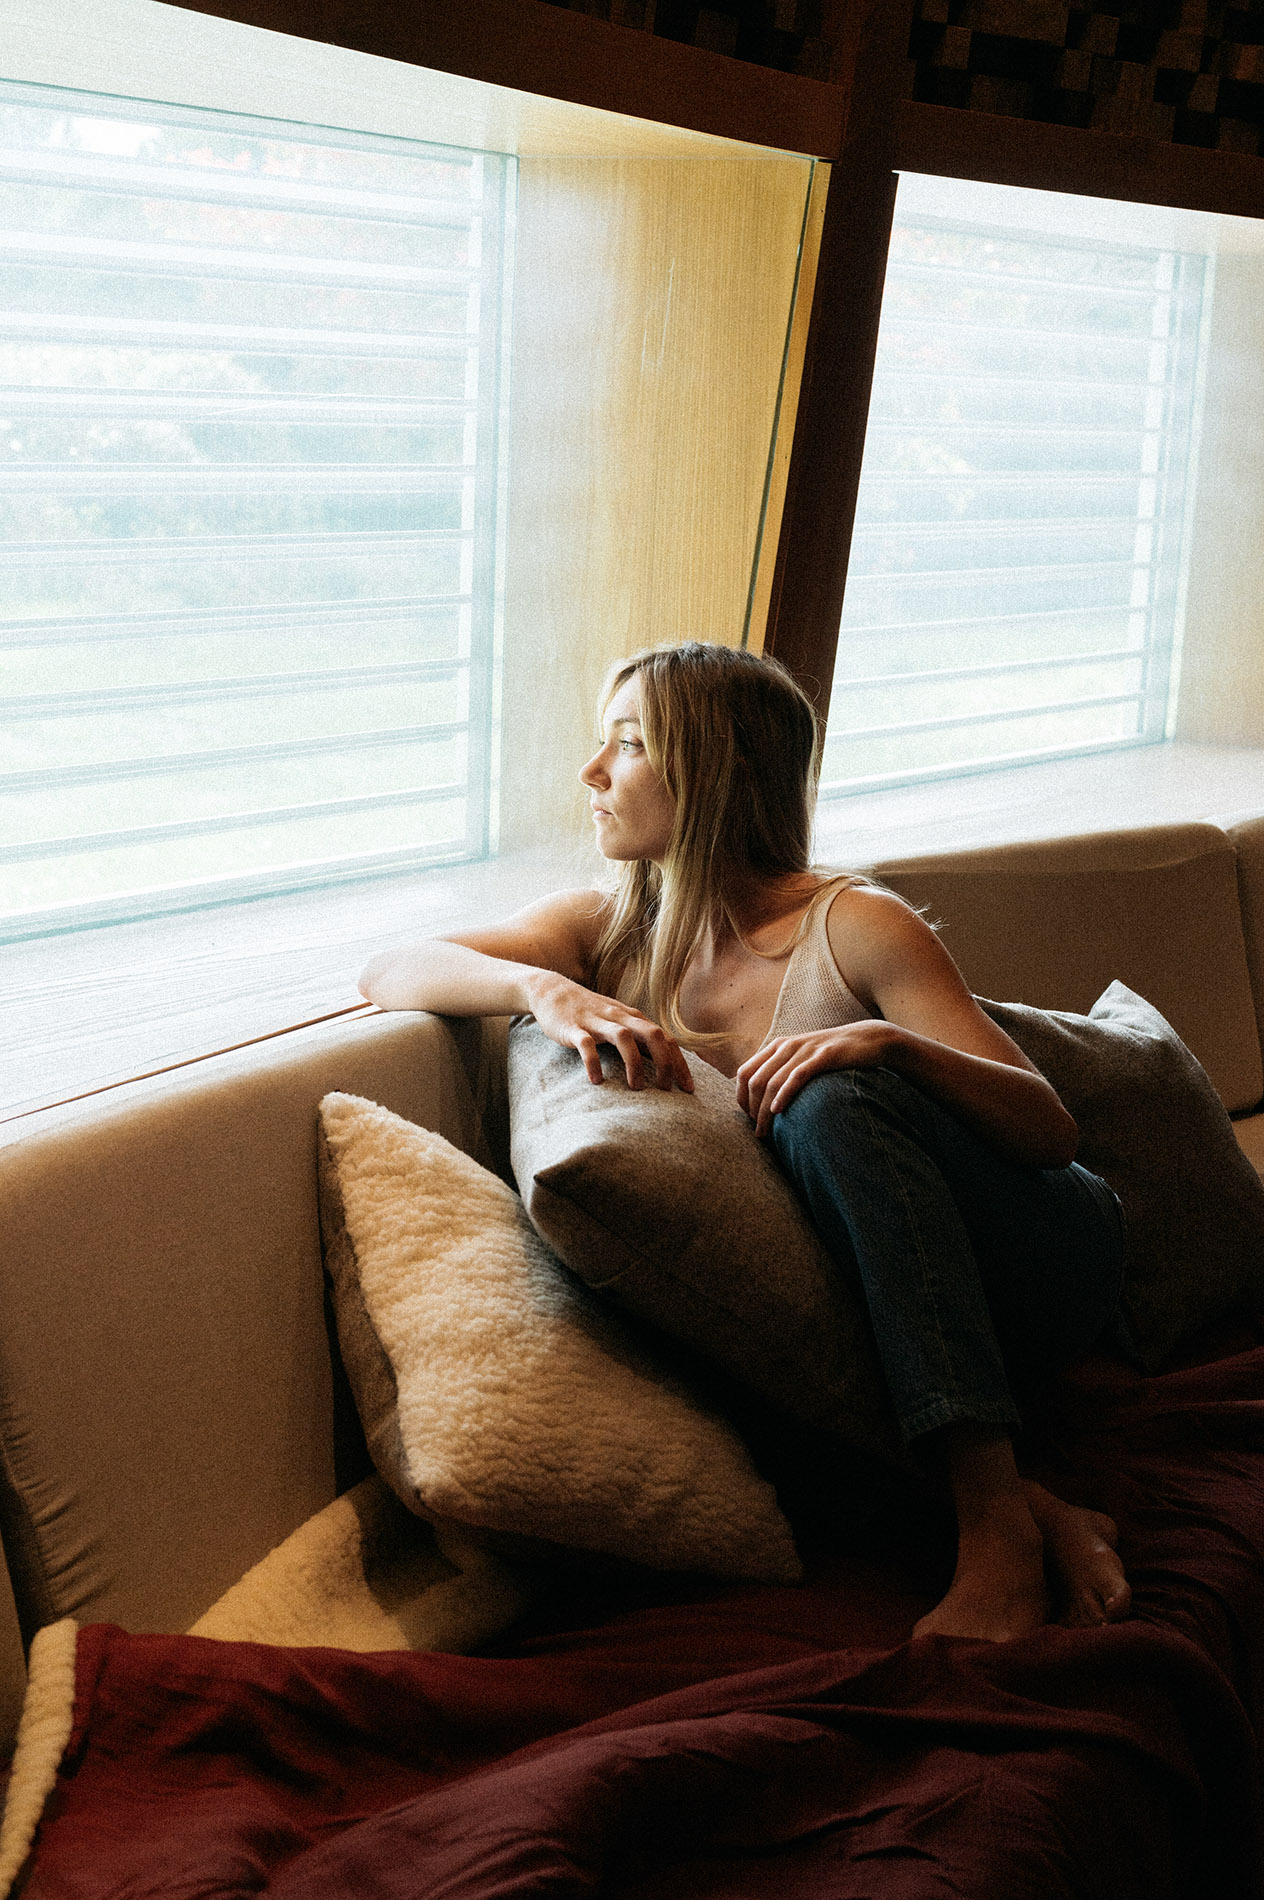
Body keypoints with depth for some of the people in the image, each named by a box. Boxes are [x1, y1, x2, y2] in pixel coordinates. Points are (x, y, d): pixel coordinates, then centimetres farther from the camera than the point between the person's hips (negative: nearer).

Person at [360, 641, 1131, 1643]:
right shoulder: (607, 931, 2)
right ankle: (1042, 1515, -24)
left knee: (830, 1098, -32)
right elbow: (388, 972, -9)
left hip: (1046, 1259, -4)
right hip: (884, 1313, 4)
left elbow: (1051, 1128, -15)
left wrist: (891, 1044, -34)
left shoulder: (852, 927, -12)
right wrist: (544, 988, -28)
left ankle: (998, 1520, -37)